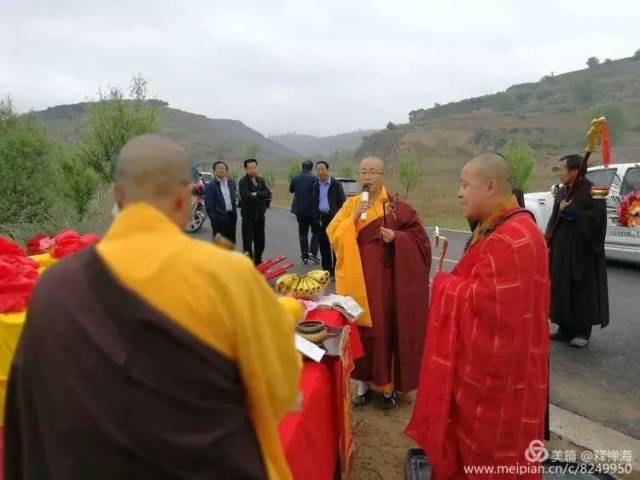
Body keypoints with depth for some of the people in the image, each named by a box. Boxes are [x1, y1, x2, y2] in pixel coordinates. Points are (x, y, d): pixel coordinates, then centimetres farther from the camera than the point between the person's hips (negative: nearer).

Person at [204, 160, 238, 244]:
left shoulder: (231, 183, 12)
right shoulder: (210, 186, -6)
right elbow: (208, 203, -8)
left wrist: (234, 212, 12)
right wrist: (213, 216, -14)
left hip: (231, 216, 6)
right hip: (219, 218, -6)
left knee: (231, 241, 13)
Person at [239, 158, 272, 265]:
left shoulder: (261, 180, 10)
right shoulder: (243, 182, -9)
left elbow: (268, 194, -3)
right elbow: (246, 197, -23)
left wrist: (257, 194, -17)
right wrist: (262, 199, -15)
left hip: (260, 214, 6)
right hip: (248, 215, -6)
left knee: (260, 240, 13)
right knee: (248, 241, -4)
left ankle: (258, 262, 28)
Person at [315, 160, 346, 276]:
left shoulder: (336, 184, -4)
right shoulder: (316, 186, 12)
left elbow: (342, 202, -7)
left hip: (333, 218, -5)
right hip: (321, 218, 5)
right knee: (323, 245, 9)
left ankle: (335, 270, 5)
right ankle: (326, 269, 19)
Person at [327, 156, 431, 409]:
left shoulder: (397, 206, -1)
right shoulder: (350, 205, 7)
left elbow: (419, 236, 0)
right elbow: (333, 236, -1)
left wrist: (396, 237, -17)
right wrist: (353, 220, -14)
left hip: (387, 279, -2)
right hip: (358, 279, 2)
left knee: (387, 328, 4)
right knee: (362, 329, 6)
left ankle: (388, 385, 20)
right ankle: (363, 382, 22)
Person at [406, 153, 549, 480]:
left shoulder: (511, 239, -26)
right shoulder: (497, 228, 9)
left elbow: (486, 301, -29)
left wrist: (444, 284, -14)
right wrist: (451, 284, 1)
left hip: (497, 364, -10)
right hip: (488, 354, 10)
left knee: (488, 444, 9)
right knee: (475, 435, 23)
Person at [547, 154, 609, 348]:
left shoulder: (592, 191, -11)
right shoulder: (562, 192, 11)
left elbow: (595, 220, -16)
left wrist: (572, 212, -19)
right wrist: (549, 243, 4)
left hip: (582, 252, -7)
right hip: (561, 251, 7)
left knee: (582, 291, 2)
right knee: (561, 289, 9)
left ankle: (583, 331, 13)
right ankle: (565, 328, 20)